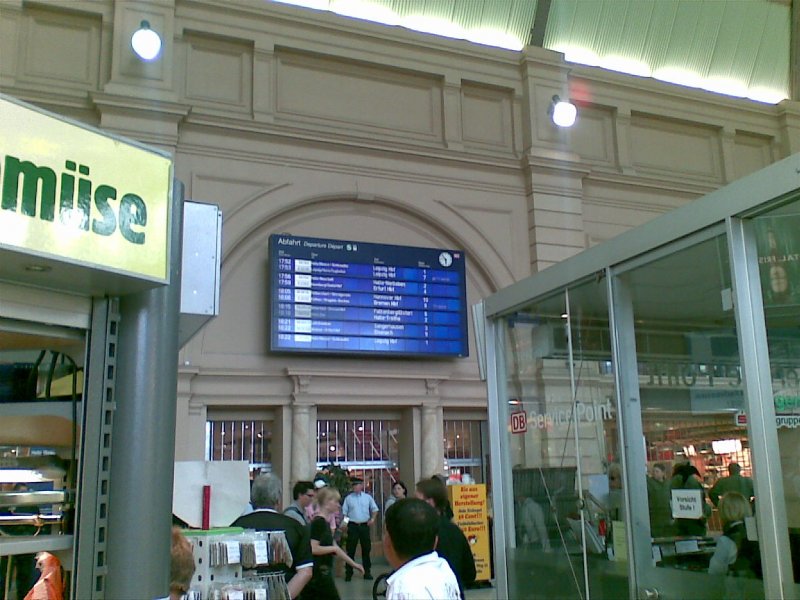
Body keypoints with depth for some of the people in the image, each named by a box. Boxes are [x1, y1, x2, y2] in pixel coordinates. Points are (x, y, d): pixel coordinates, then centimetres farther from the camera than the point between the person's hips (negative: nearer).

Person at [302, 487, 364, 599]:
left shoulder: (324, 522, 15)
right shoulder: (319, 522, -15)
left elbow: (334, 548, 21)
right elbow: (313, 549, -24)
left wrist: (353, 564, 22)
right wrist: (334, 548, -11)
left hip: (321, 572, 9)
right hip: (320, 573, -9)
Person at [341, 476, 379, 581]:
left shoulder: (367, 497, 7)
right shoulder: (348, 498, 2)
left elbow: (374, 509, 13)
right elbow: (344, 512, 0)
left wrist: (372, 518, -1)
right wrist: (344, 521, -15)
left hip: (365, 525, 2)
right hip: (353, 526, -2)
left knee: (366, 549, 8)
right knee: (351, 549, -1)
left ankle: (367, 572, 17)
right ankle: (348, 573, 5)